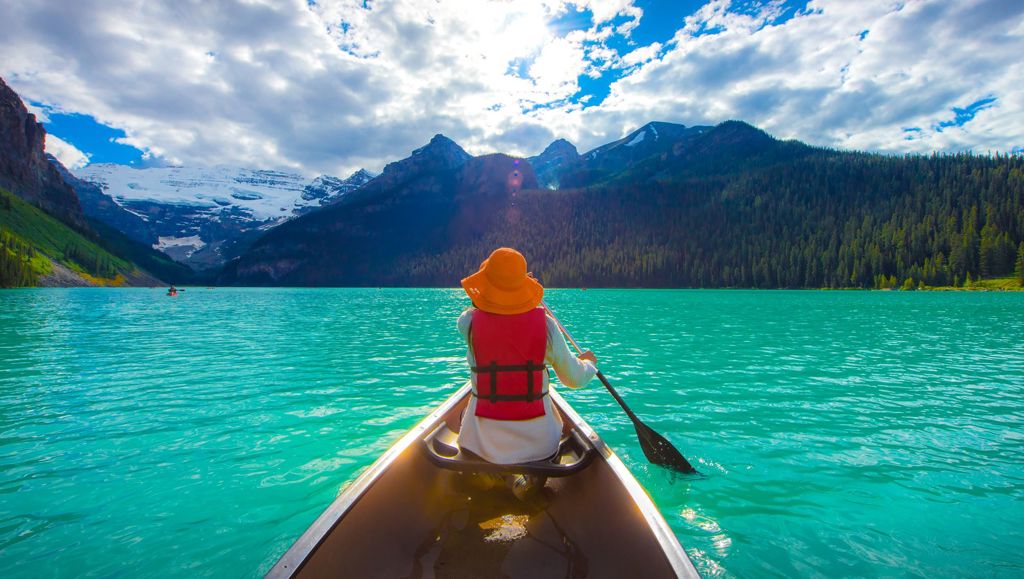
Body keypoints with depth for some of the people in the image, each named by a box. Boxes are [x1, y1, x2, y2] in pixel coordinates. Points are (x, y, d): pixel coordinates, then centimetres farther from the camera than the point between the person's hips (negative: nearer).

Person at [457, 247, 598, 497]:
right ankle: (533, 479, 5)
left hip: (485, 441, 0)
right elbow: (575, 380, -1)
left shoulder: (469, 322, -14)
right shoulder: (545, 324, -12)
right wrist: (589, 363, 22)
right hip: (537, 440, 1)